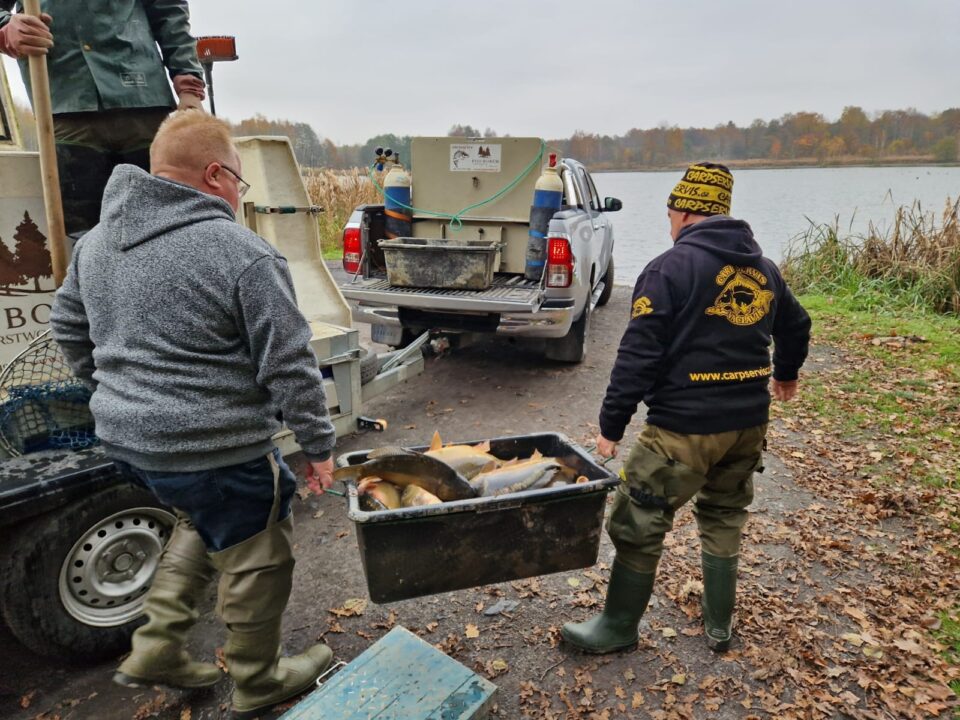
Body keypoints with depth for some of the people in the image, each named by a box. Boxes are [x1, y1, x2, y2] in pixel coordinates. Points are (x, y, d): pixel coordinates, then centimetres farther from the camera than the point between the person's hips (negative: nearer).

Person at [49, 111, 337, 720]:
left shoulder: (97, 242, 7)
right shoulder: (243, 254, -18)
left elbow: (69, 328, 18)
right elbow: (290, 366, -17)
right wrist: (319, 446, -7)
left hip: (126, 438, 8)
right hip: (213, 450, -8)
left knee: (207, 523, 31)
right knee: (258, 555, 13)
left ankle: (157, 648, 35)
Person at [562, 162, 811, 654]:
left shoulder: (670, 268, -12)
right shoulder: (763, 269, 10)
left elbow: (638, 355, -17)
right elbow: (796, 326, 26)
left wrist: (611, 427, -11)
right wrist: (786, 374, 46)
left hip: (684, 427, -7)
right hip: (748, 423, 8)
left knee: (637, 524, 6)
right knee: (724, 517, 24)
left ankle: (619, 627, 21)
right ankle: (719, 624, 35)